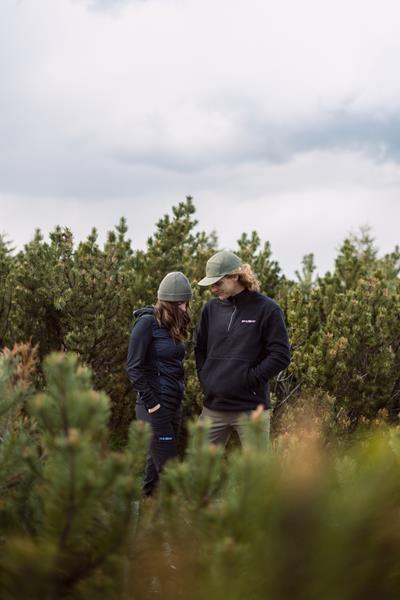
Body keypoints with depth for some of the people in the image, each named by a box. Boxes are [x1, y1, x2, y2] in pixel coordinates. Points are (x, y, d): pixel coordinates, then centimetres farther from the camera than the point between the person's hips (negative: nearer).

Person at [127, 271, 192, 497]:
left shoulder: (175, 325, 13)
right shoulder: (148, 322, -11)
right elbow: (134, 368, -13)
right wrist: (151, 403, -14)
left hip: (174, 406, 8)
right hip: (156, 407, -8)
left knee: (156, 466, 12)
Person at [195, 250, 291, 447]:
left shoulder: (266, 309, -5)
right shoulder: (211, 309, 10)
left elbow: (281, 356, -9)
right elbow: (200, 349, 22)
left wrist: (250, 380, -11)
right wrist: (205, 378, 8)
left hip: (251, 407, -5)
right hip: (214, 407, 5)